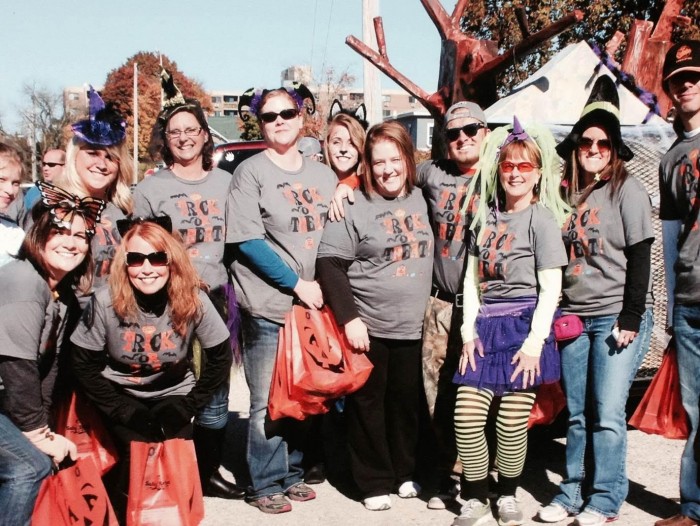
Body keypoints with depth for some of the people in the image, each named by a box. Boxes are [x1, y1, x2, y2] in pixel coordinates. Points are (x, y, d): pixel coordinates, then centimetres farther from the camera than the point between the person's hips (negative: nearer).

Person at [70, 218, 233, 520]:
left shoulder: (194, 301, -19)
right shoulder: (105, 302, -21)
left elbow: (220, 357, -8)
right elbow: (84, 365, -11)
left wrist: (188, 407, -10)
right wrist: (125, 412, -15)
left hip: (172, 394, 1)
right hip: (121, 395, -1)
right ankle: (123, 515, 9)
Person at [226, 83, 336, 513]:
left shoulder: (324, 175, 12)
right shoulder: (250, 172, -3)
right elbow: (248, 241, -11)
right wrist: (296, 284, -13)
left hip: (314, 303, 5)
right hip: (267, 306, -5)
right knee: (268, 402, 2)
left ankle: (293, 473, 28)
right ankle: (266, 483, 15)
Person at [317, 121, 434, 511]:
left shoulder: (423, 200, 7)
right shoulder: (355, 208, -9)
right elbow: (329, 263, -11)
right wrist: (349, 318, -16)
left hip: (413, 329, 4)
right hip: (368, 327, -4)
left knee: (407, 402, 13)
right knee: (369, 405, 5)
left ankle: (405, 473, 31)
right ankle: (375, 482, 20)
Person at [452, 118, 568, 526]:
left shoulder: (542, 219, -2)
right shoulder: (486, 217, 14)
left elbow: (551, 288, -7)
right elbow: (472, 278, 12)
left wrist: (535, 341, -14)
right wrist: (469, 331, 2)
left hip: (524, 323, -4)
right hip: (486, 325, 5)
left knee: (512, 422, -3)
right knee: (466, 416, -3)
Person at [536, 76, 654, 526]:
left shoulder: (627, 190, -4)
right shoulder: (567, 192, 10)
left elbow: (640, 257, -8)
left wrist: (631, 318, -13)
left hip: (618, 316, -5)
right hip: (573, 317, 5)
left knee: (608, 413, -3)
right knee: (577, 413, 10)